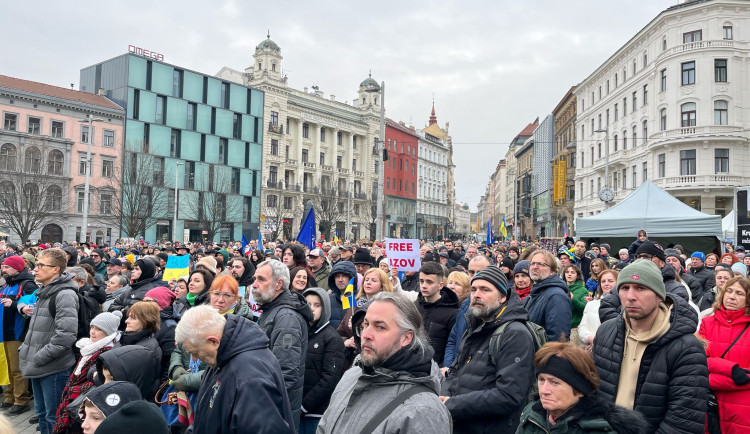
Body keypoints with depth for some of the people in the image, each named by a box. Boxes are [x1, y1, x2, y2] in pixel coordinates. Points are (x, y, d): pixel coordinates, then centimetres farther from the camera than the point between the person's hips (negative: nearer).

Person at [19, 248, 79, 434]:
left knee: (54, 418, 2)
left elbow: (66, 335, -26)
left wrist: (39, 358, -19)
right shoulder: (44, 292, 13)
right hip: (38, 368, 9)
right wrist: (24, 349, 11)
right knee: (42, 413, 20)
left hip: (54, 369, -9)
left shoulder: (65, 294, -18)